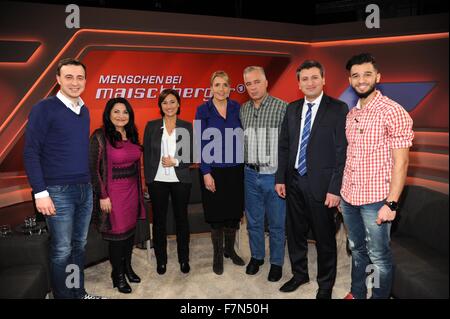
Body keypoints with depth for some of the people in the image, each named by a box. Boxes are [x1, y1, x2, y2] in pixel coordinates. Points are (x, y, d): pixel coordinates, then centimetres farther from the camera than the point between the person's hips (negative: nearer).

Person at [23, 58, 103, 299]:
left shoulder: (84, 110, 10)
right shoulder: (44, 109, -8)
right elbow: (30, 153, -9)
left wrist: (89, 181, 10)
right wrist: (40, 192, -14)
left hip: (85, 189, 6)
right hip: (58, 191, -6)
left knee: (79, 245, 15)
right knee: (62, 250, 4)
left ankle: (79, 292, 31)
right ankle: (63, 296, 22)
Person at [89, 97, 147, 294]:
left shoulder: (132, 135, 6)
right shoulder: (100, 137, -13)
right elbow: (93, 169, -13)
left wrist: (138, 189, 13)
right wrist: (102, 196, -14)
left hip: (132, 190, 6)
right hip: (113, 192, -6)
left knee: (131, 229, 15)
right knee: (117, 233, 5)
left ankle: (128, 266, 35)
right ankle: (118, 275, 25)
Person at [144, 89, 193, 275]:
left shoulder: (187, 127, 2)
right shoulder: (152, 126, 3)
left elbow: (192, 155, 1)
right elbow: (146, 154, 2)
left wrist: (175, 162, -14)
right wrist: (148, 179, -2)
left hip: (181, 180, 0)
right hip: (157, 181, 0)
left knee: (182, 218, 10)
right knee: (159, 220, 10)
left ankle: (184, 259, 25)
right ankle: (161, 259, 26)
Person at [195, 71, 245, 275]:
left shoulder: (237, 108, 2)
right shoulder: (203, 110, -4)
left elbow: (243, 137, 5)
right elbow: (201, 143, -7)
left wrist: (245, 164, -1)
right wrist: (206, 173, -12)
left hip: (235, 169, 3)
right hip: (213, 170, -2)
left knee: (234, 211, 12)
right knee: (216, 213, 8)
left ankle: (230, 249, 33)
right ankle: (217, 254, 26)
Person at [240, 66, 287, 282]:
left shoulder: (282, 107, -9)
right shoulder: (243, 110, 6)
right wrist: (245, 163, 7)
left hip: (274, 175, -4)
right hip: (251, 174, 4)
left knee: (276, 223, 9)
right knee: (253, 220, 16)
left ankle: (276, 262, 28)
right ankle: (256, 256, 36)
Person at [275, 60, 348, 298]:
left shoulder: (338, 109, -8)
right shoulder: (292, 109, 8)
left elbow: (343, 152, -11)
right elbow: (284, 146, 10)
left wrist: (335, 189, -15)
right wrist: (280, 178, 6)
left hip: (321, 185, -4)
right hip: (294, 183, 5)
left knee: (324, 238, 10)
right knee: (295, 233, 18)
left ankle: (325, 284, 32)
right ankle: (299, 274, 40)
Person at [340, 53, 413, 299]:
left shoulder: (393, 112, -12)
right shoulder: (351, 114, 8)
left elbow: (401, 162, -13)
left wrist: (391, 203, -17)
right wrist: (341, 191, 11)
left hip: (375, 200, -6)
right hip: (348, 197, 6)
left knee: (378, 256, 9)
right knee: (357, 249, 21)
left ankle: (380, 296, 30)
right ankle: (357, 293, 39)